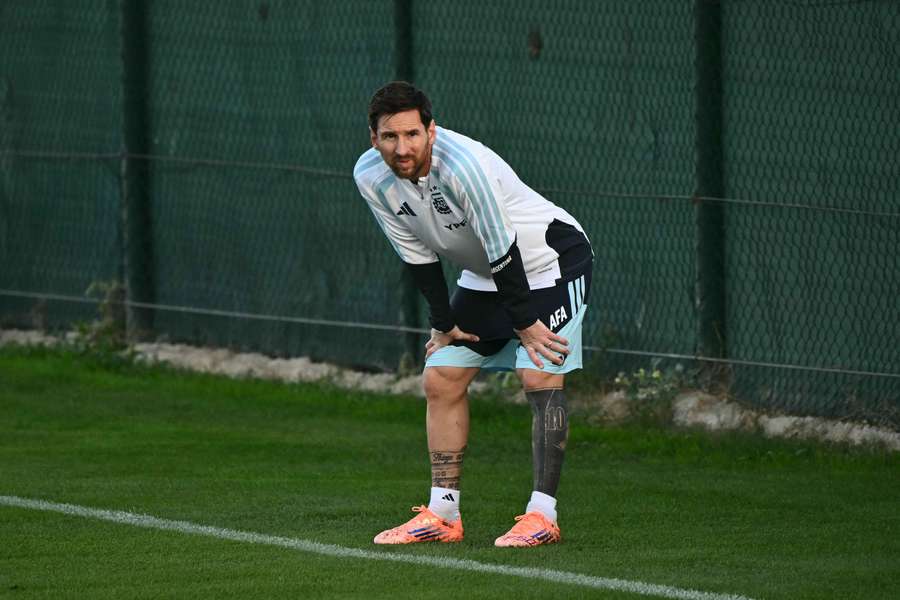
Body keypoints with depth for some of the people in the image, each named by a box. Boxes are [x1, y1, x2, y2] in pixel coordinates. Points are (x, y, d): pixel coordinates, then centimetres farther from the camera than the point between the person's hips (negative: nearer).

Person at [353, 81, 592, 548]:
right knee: (440, 380, 3)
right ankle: (442, 516, 9)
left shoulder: (462, 164, -35)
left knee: (540, 378, -18)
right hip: (484, 276, 8)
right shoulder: (370, 177, -14)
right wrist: (444, 324, -1)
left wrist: (524, 322, -20)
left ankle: (542, 516, -15)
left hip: (552, 260, -7)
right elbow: (417, 256, -1)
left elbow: (503, 251, -27)